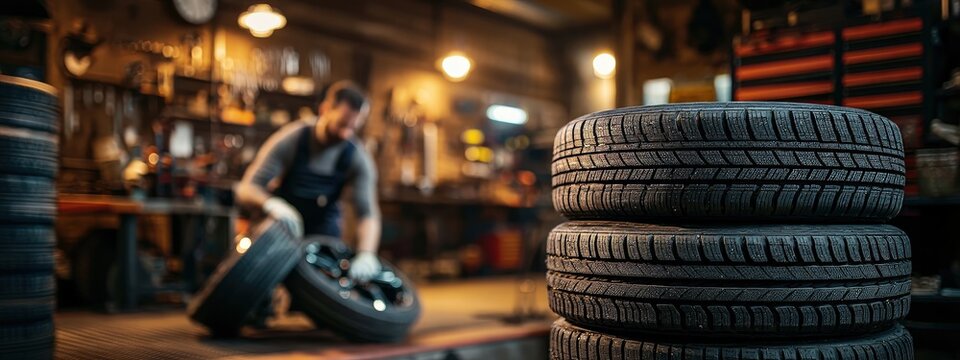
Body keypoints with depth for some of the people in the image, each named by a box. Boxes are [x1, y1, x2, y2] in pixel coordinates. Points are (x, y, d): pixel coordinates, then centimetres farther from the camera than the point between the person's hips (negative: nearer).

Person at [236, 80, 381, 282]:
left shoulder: (358, 158, -16)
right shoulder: (290, 140, -21)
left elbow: (368, 212, -25)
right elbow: (246, 191, -24)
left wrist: (366, 254, -45)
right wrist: (270, 203, -49)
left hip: (323, 233, 1)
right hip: (279, 226, -1)